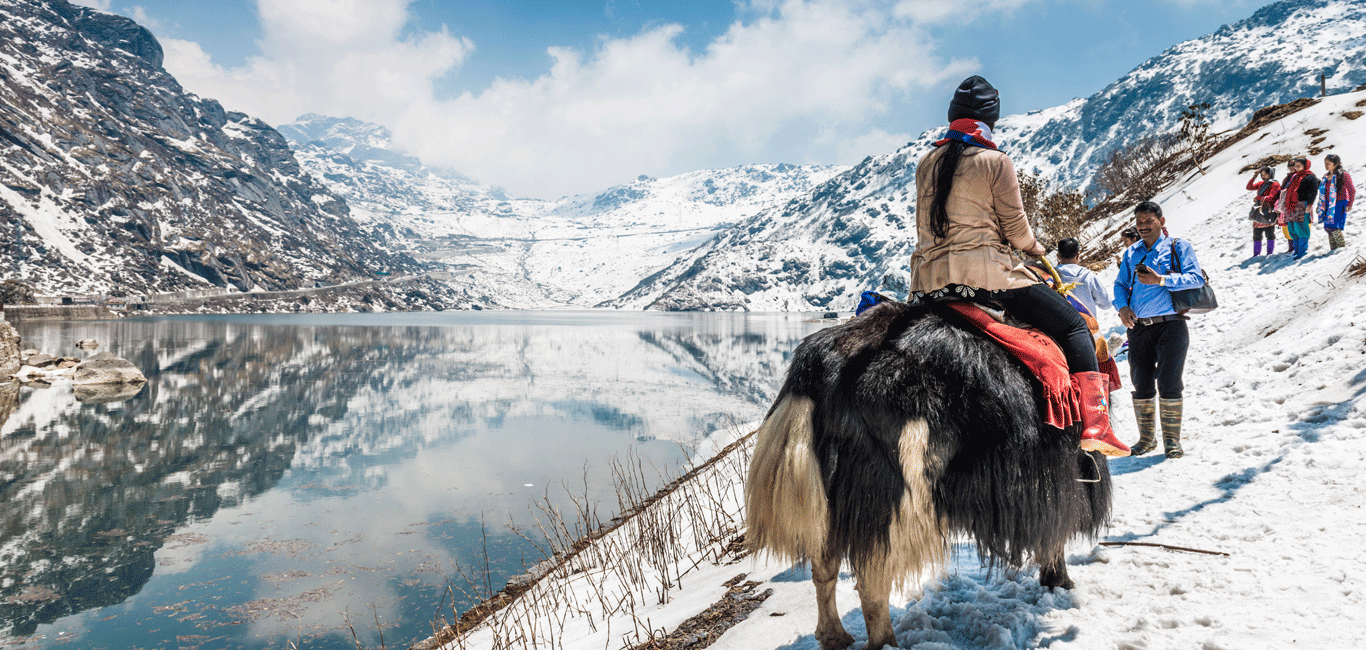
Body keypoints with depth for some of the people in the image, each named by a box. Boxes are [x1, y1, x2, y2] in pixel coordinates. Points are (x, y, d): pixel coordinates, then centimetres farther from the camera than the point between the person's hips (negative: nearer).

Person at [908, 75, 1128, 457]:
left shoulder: (926, 164, 13)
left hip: (927, 281, 6)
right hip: (986, 273, -5)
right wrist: (1035, 248, 19)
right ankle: (1094, 424, -2)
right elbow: (1016, 229, -1)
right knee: (1074, 326, 6)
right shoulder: (995, 162, -3)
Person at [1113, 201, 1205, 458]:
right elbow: (1120, 284, 16)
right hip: (1138, 326, 4)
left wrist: (1161, 280, -18)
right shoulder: (1131, 253, 17)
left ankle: (1172, 439, 3)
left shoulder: (1179, 247, 5)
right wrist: (1122, 307, -4)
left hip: (1170, 324, -4)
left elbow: (1196, 278, -7)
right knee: (1141, 384, 7)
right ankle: (1147, 437, 20)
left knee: (1169, 383, -8)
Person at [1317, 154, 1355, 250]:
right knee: (1328, 227, 4)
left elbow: (1352, 190, -7)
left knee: (1332, 226, -15)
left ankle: (1342, 247, 0)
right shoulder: (1326, 176, 13)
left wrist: (1349, 205, -10)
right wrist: (1320, 205, 19)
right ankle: (1333, 249, 13)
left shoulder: (1343, 175, -8)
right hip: (1329, 204, 7)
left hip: (1339, 203, -7)